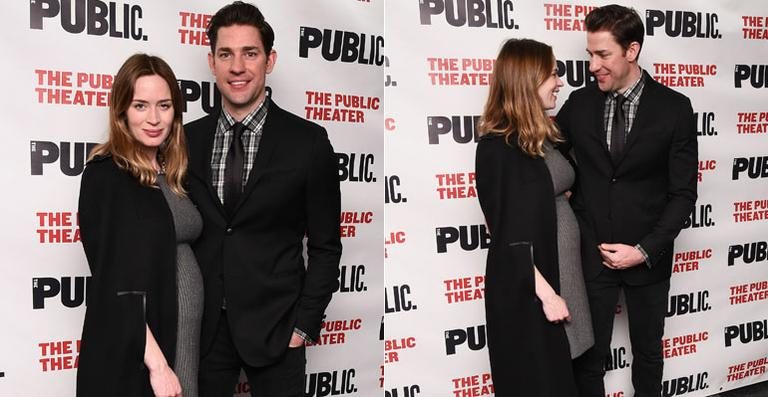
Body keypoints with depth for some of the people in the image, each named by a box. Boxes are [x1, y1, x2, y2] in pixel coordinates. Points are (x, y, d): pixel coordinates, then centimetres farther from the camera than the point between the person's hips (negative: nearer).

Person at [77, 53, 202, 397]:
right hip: (130, 355, -7)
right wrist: (156, 363, -19)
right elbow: (115, 282, -17)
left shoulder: (171, 175, 8)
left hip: (185, 343, 7)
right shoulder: (105, 176, -13)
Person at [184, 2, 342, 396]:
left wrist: (303, 325, -6)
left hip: (274, 329, -2)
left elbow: (324, 246, -2)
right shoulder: (187, 141, 4)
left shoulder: (307, 142, -6)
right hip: (202, 328, 3)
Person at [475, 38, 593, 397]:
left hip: (561, 273, 8)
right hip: (526, 289, -8)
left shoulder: (543, 135, 8)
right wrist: (545, 293, -19)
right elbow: (508, 235, -19)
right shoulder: (498, 148, -18)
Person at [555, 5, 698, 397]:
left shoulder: (674, 108, -8)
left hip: (648, 256, 0)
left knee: (648, 353, 17)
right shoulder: (578, 104, -3)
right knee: (588, 355, 8)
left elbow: (683, 192, -7)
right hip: (591, 254, 1)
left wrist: (644, 250, -14)